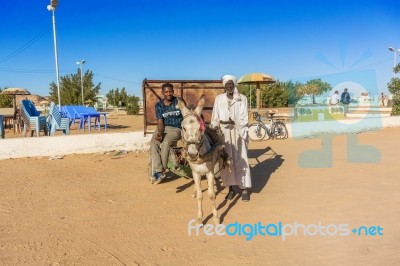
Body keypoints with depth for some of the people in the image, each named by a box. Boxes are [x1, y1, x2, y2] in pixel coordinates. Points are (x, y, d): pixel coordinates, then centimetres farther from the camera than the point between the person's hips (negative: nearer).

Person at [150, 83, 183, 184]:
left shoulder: (178, 102, -2)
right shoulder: (159, 105, 2)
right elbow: (160, 122, -4)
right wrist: (160, 133, -22)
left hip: (176, 129, -3)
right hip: (162, 128, 3)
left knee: (165, 143, -30)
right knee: (153, 143, -25)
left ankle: (162, 170, -15)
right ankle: (158, 171, -24)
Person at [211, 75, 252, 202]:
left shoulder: (242, 99, 1)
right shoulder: (219, 98, 7)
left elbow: (244, 118, -3)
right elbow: (215, 117, 7)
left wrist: (233, 122, -20)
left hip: (238, 132, -2)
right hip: (223, 133, 2)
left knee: (240, 160, -1)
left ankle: (245, 189, 6)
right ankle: (231, 188, 12)